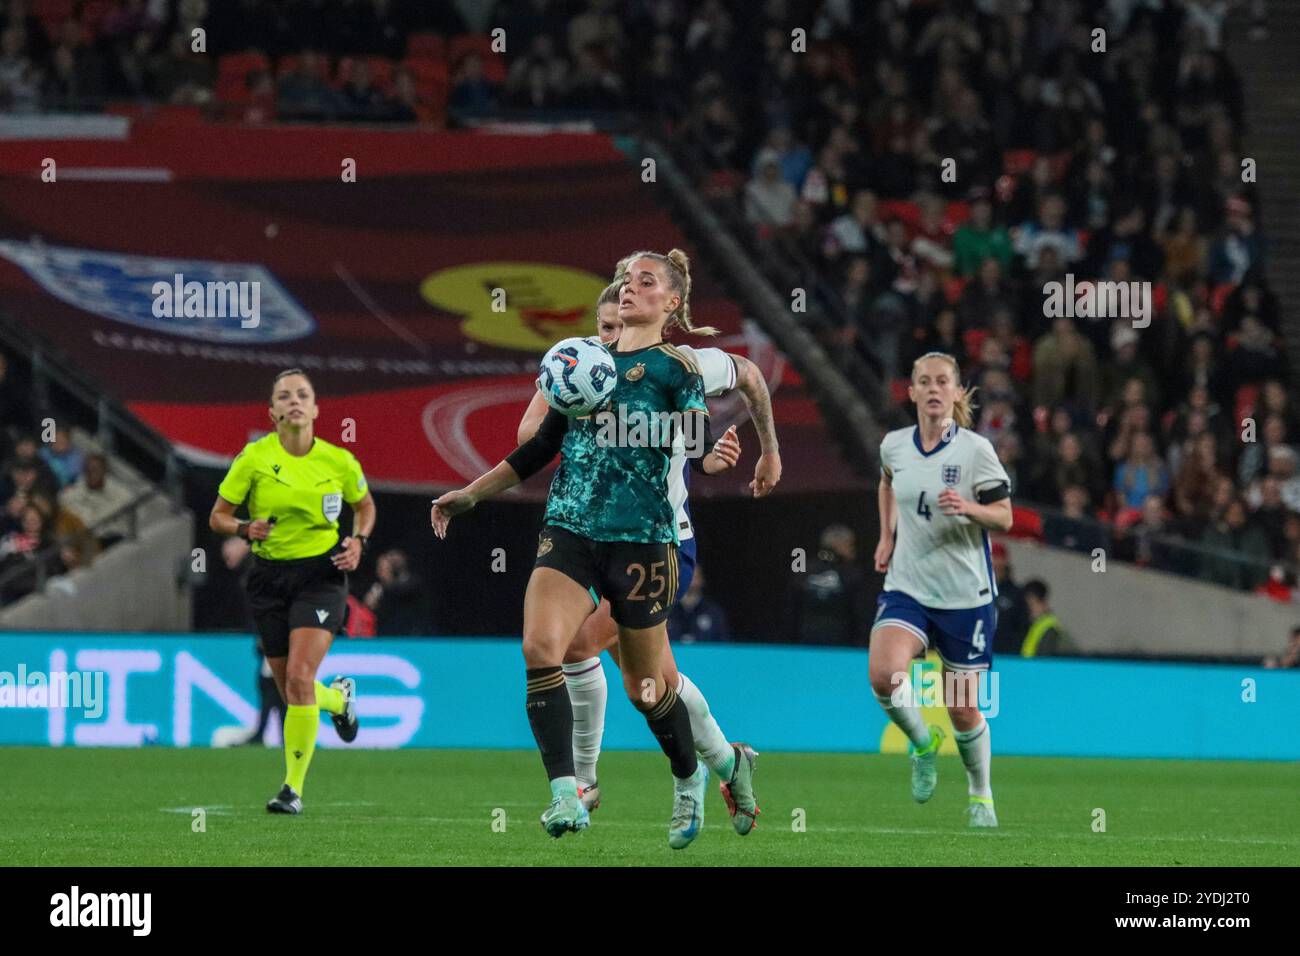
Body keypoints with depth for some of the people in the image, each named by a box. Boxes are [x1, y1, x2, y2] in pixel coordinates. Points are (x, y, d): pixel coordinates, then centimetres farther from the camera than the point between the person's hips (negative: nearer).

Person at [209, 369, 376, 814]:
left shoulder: (339, 461, -3)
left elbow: (365, 506, 17)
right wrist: (245, 528, -20)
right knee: (289, 688, 7)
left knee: (300, 677, -19)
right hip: (270, 575, 2)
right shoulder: (254, 458, -6)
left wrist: (358, 540, -3)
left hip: (321, 574, -2)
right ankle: (339, 697, 44)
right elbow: (218, 516, 1)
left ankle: (294, 787, -10)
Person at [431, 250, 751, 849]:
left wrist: (714, 457, -32)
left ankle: (689, 778, 36)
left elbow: (696, 450, -8)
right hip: (568, 531, 4)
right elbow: (541, 448, 21)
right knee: (539, 649, -21)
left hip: (640, 540, -4)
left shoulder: (676, 369, 1)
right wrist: (470, 495, 18)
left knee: (644, 685, 6)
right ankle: (565, 796, -24)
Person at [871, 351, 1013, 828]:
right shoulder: (894, 445, 2)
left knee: (963, 710, 4)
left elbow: (1004, 517, -7)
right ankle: (923, 743, 5)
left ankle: (981, 794, 30)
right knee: (884, 674, -24)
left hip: (965, 594, -2)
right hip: (906, 588, 2)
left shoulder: (975, 450, -9)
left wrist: (969, 508, -26)